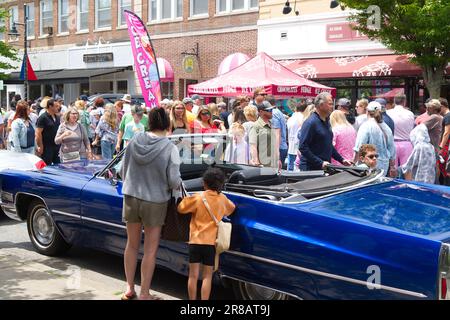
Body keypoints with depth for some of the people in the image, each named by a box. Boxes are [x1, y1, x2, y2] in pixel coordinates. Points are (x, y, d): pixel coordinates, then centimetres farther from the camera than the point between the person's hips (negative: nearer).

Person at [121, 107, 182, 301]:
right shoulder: (170, 148, -16)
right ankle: (144, 294, 16)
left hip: (130, 197, 4)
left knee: (132, 245, 19)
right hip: (154, 202, -4)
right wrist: (178, 183, 8)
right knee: (150, 250, 8)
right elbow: (174, 181, -15)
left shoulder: (135, 141, -6)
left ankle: (129, 289, 28)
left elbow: (123, 171, 3)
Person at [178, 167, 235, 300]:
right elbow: (231, 208, 22)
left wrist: (187, 199, 19)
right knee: (207, 276, 6)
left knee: (193, 275, 6)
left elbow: (181, 208, 3)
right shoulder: (223, 199, 1)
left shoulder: (197, 197, -8)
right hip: (211, 242, 2)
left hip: (195, 241, -1)